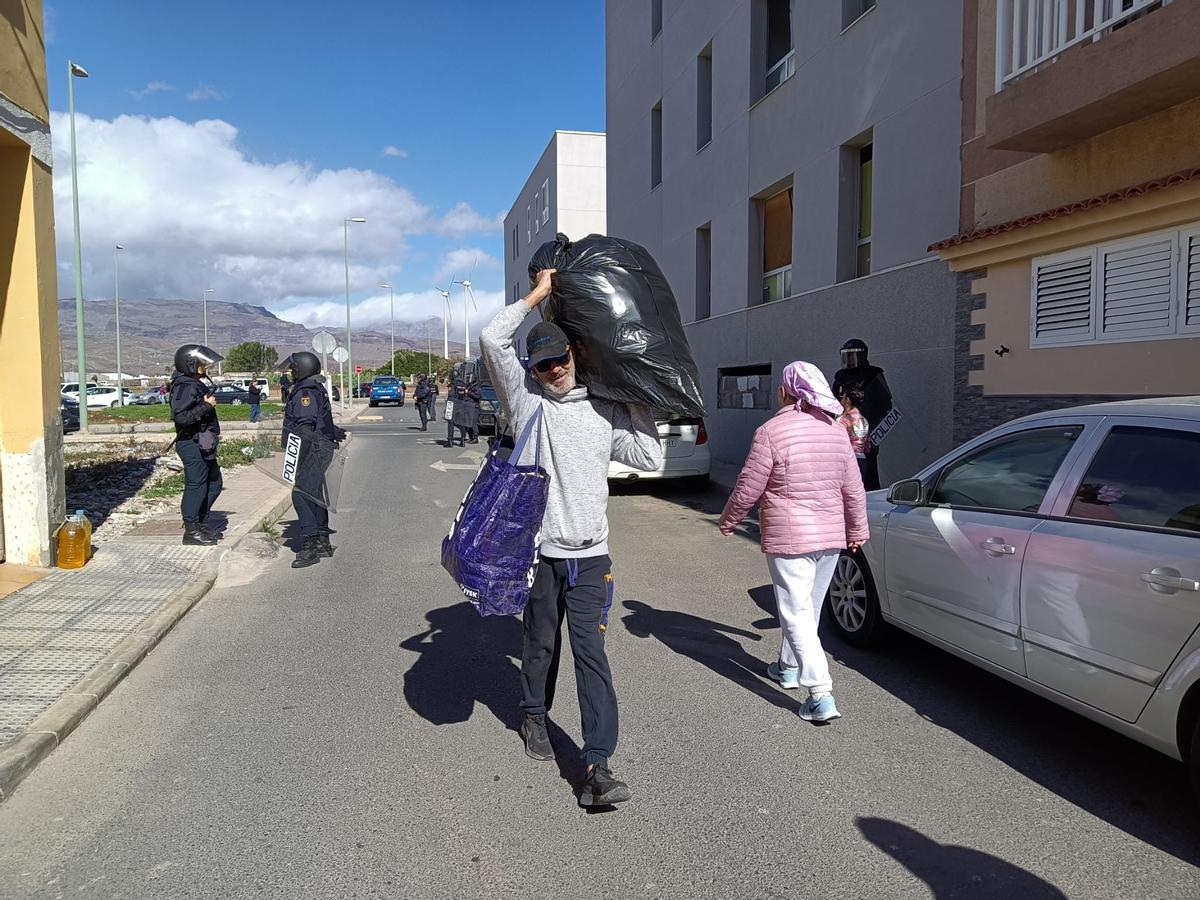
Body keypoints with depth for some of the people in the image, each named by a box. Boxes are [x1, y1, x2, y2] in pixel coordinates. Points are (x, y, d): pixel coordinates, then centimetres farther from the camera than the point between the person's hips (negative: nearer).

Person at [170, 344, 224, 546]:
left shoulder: (197, 384, 16)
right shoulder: (184, 387, -15)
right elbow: (181, 417, -25)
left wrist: (214, 432, 18)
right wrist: (206, 406, -22)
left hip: (204, 444, 10)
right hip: (192, 445, -10)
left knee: (214, 484, 16)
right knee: (196, 486, -3)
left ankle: (201, 524, 27)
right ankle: (191, 531, 7)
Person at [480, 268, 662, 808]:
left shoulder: (604, 411, 10)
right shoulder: (527, 399, 2)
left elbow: (649, 458, 10)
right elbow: (493, 339, -8)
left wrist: (638, 402, 10)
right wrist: (537, 294, -1)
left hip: (590, 554, 1)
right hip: (540, 550, -1)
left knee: (590, 652, -3)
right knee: (541, 643, 14)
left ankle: (597, 767, -4)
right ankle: (534, 717, 41)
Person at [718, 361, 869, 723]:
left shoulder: (772, 431, -15)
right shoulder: (837, 430, 4)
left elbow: (747, 489, -12)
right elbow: (854, 490, 10)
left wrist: (727, 522, 5)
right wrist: (857, 530, 22)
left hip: (789, 539, -7)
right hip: (831, 537, 7)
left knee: (797, 613, -2)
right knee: (808, 608, 21)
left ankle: (821, 695, -8)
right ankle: (789, 667, 38)